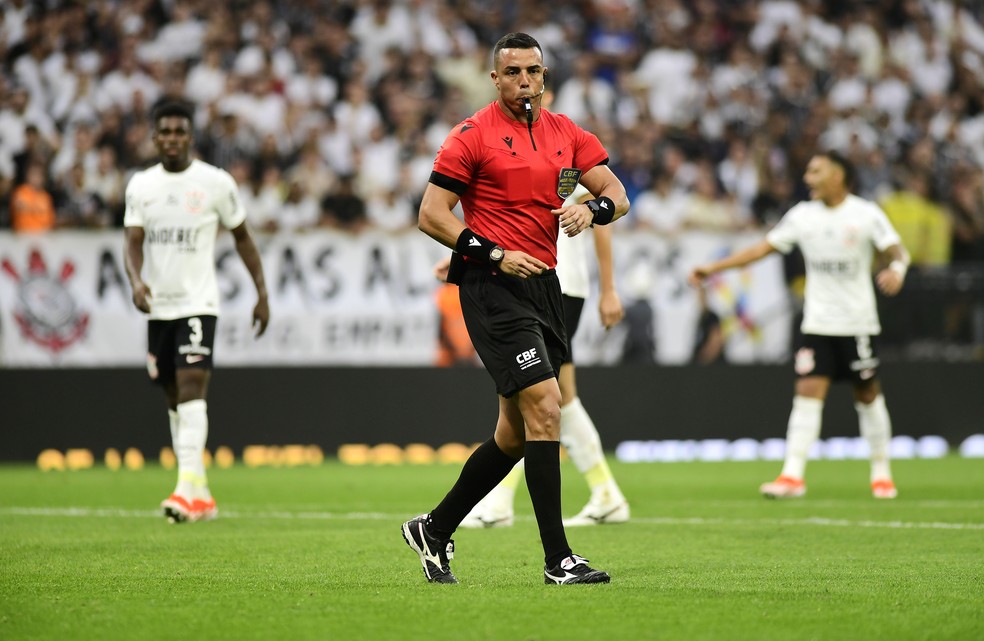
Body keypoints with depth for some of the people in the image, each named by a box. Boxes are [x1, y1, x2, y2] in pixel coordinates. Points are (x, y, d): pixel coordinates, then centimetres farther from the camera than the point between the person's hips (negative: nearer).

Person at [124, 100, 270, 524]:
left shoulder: (215, 183, -2)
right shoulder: (140, 185, 6)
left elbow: (242, 237, 8)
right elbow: (133, 242, 0)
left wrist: (262, 293, 5)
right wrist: (136, 280, -21)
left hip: (198, 302, -5)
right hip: (158, 305, 5)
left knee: (191, 388, -19)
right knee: (174, 397, 9)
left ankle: (188, 487, -28)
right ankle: (202, 496, 17)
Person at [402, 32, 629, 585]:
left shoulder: (565, 132, 13)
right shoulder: (474, 135, -5)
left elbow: (617, 195, 11)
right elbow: (431, 214, -8)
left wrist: (591, 210, -12)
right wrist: (495, 254, -16)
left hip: (544, 286, 7)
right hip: (493, 290, -7)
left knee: (516, 434, 11)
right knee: (544, 407, -17)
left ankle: (435, 530, 27)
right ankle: (558, 559, -16)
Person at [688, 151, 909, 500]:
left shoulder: (866, 214, -4)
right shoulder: (802, 215, 4)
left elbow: (897, 250, -5)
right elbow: (762, 248, 8)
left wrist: (896, 269, -29)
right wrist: (714, 267, 4)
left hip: (857, 323, -2)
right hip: (817, 324, 2)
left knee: (868, 395, 6)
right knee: (808, 392, -10)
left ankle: (881, 472, 21)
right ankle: (793, 475, -14)